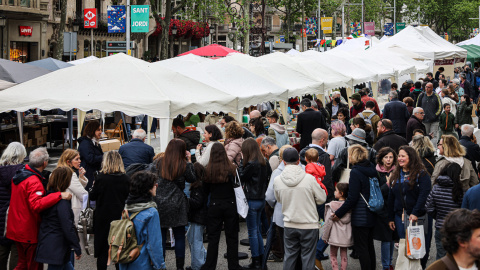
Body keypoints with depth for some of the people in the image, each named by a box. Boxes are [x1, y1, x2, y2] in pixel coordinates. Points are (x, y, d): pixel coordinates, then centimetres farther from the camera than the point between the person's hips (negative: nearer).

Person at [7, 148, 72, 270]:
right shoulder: (34, 182, -25)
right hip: (29, 232, -9)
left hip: (15, 230, 9)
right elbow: (36, 204, -40)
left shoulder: (19, 175, 6)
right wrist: (59, 195, -42)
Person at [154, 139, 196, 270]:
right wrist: (189, 161, 10)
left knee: (161, 236, 8)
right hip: (177, 204, -2)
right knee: (179, 236, 7)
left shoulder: (159, 164, -1)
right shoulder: (184, 166, -7)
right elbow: (192, 179, 8)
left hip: (160, 204, 2)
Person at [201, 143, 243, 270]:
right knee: (232, 237, 9)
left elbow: (205, 191, 1)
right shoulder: (231, 169, -11)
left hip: (214, 206, 0)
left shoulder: (209, 171, -10)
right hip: (230, 205, 0)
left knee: (213, 237, 8)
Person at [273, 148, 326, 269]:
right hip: (309, 225, -3)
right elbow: (322, 199, -4)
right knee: (308, 257, 5)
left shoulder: (277, 180, -5)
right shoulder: (309, 178, -14)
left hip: (289, 225, 3)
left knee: (289, 256, 13)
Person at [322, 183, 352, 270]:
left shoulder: (332, 205, -14)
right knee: (344, 255, 12)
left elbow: (329, 222, -11)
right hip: (346, 236, 3)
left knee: (333, 255, 11)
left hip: (335, 236, -3)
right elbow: (352, 221, 2)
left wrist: (325, 236, -1)